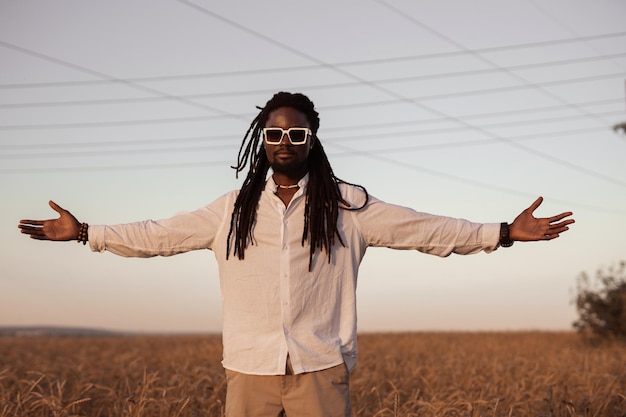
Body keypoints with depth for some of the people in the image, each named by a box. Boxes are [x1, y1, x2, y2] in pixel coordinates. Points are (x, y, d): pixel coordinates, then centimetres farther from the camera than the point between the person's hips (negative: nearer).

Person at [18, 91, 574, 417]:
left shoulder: (347, 205, 6)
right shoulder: (233, 209, 11)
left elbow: (424, 229, 4)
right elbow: (161, 234, 15)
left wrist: (505, 232, -3)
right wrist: (84, 232, 13)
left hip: (320, 369, -2)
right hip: (250, 370, 2)